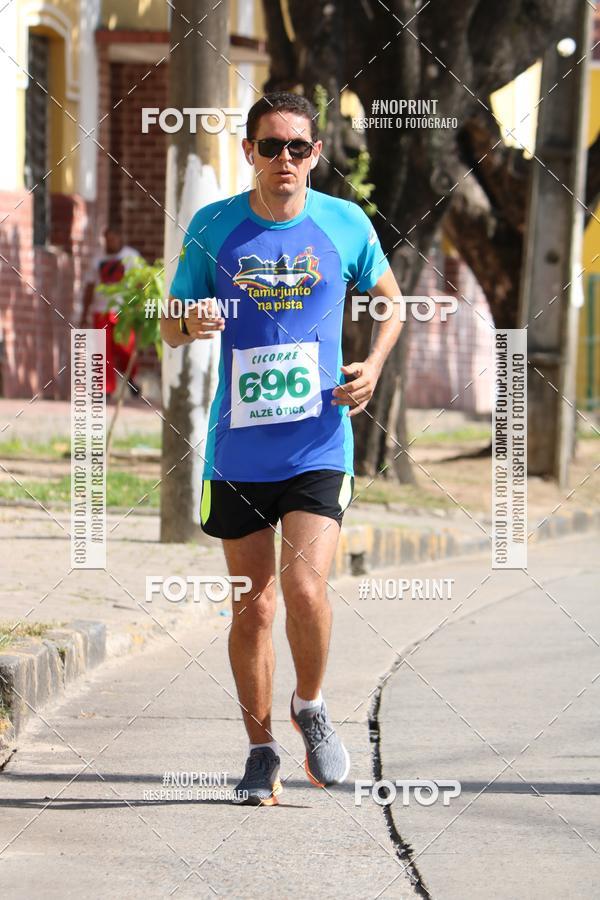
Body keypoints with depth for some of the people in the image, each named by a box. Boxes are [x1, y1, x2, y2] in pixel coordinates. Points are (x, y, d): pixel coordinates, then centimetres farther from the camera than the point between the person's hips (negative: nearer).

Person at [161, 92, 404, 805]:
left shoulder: (346, 224, 0)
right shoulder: (213, 227, 0)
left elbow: (388, 298, 17)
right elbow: (170, 328, 8)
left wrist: (373, 366, -1)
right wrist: (191, 323, -16)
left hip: (319, 446, -1)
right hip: (236, 451, 1)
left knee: (304, 588, -17)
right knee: (252, 605, 6)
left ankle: (310, 708, 12)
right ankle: (262, 751, 21)